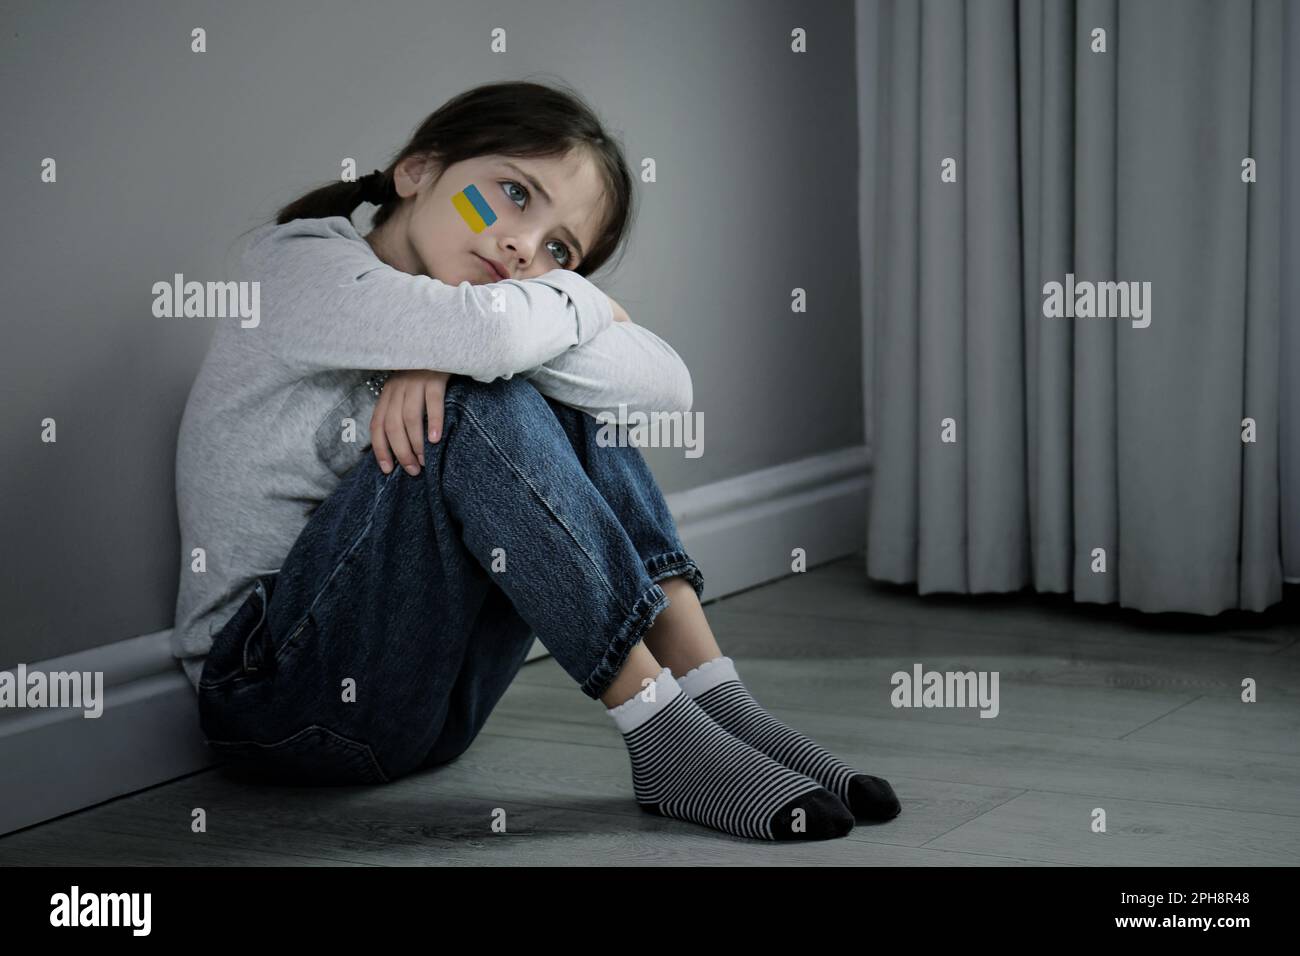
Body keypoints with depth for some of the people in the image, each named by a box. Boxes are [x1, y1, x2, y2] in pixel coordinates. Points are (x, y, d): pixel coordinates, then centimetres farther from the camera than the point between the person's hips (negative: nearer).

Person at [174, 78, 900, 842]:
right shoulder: (303, 266, -10)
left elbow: (669, 386, -8)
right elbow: (490, 331, -32)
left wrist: (455, 350, -23)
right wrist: (583, 303, -9)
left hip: (426, 698, 7)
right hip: (276, 691, -7)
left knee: (566, 401, -5)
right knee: (479, 408, -27)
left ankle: (714, 697, -14)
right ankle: (662, 738, -25)